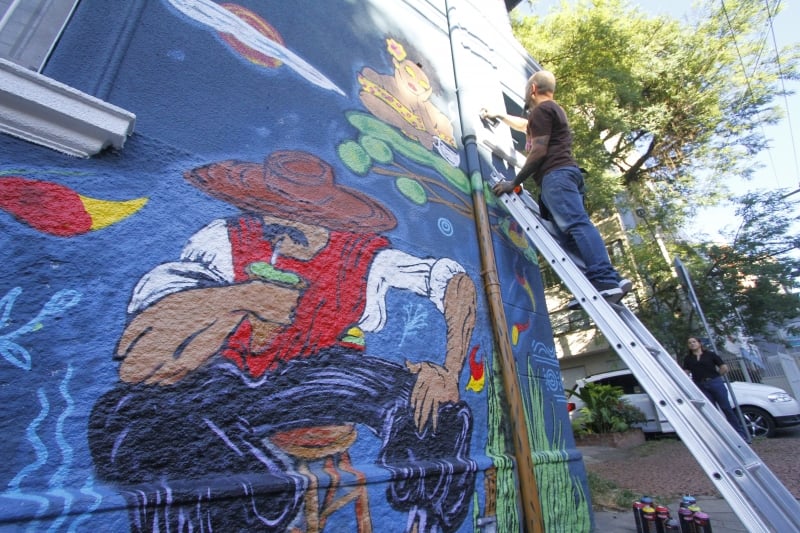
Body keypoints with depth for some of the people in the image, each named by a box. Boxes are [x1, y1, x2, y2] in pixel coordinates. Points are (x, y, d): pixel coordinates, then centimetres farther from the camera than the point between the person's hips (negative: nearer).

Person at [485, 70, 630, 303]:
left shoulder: (542, 109, 4)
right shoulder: (554, 110, 36)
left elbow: (539, 151, -8)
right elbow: (525, 125, 53)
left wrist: (514, 182, -5)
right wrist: (498, 115, 63)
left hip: (556, 175, -10)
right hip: (564, 174, 10)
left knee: (577, 224, -24)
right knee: (569, 234, -4)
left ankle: (606, 280, -35)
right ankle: (611, 281, -14)